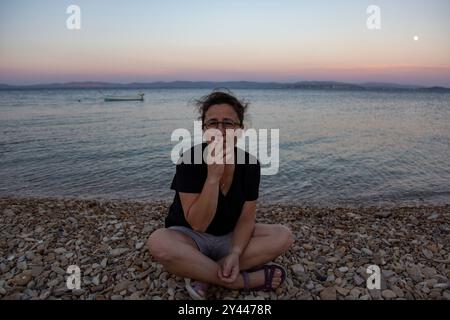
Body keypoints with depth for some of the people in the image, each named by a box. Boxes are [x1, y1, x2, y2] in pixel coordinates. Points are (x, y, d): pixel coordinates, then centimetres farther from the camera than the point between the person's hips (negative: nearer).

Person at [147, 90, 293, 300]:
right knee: (158, 243, -35)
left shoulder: (250, 164, -12)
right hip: (191, 237, -3)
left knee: (283, 236, -17)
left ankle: (205, 275, -19)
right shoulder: (190, 159, -22)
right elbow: (198, 224, -24)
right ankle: (246, 280, -23)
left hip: (230, 237, 3)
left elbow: (246, 217, -8)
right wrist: (213, 176, -35)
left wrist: (235, 253, -26)